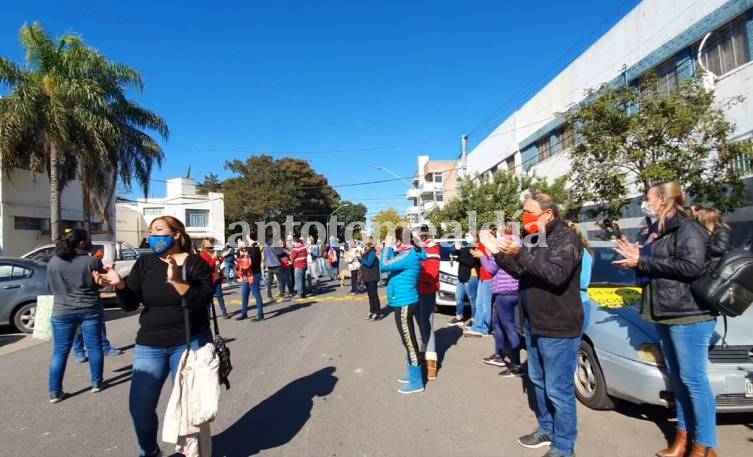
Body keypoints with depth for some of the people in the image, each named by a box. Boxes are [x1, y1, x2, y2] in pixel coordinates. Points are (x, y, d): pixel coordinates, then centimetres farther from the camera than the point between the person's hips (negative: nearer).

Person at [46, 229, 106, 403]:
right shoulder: (93, 261, -11)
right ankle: (97, 383, 19)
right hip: (90, 310, -2)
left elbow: (51, 287, 9)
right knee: (94, 346, 10)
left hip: (62, 312, 2)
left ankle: (55, 392, 10)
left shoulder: (53, 262, -2)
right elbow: (100, 283, 2)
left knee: (60, 351, 8)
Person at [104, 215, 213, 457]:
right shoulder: (144, 263, 4)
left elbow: (203, 299, -19)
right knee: (139, 406, 2)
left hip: (189, 343, -3)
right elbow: (129, 304, 3)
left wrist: (177, 281, -30)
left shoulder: (195, 263, -6)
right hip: (149, 345, 3)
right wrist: (120, 285, -16)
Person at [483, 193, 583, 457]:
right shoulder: (533, 238, 10)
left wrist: (520, 253, -35)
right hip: (534, 325, 9)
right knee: (539, 381, 20)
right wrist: (498, 253, 1)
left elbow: (556, 275, -30)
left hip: (558, 328, -9)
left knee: (558, 390, 1)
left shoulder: (566, 238, -16)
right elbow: (520, 271, 14)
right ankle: (545, 429, 38)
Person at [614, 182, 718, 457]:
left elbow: (692, 267, -24)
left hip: (689, 315, -9)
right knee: (677, 378, 13)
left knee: (694, 380, -3)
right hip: (667, 314, 9)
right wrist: (637, 258, 5)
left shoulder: (688, 229, -10)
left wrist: (642, 262, -20)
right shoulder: (661, 231, 17)